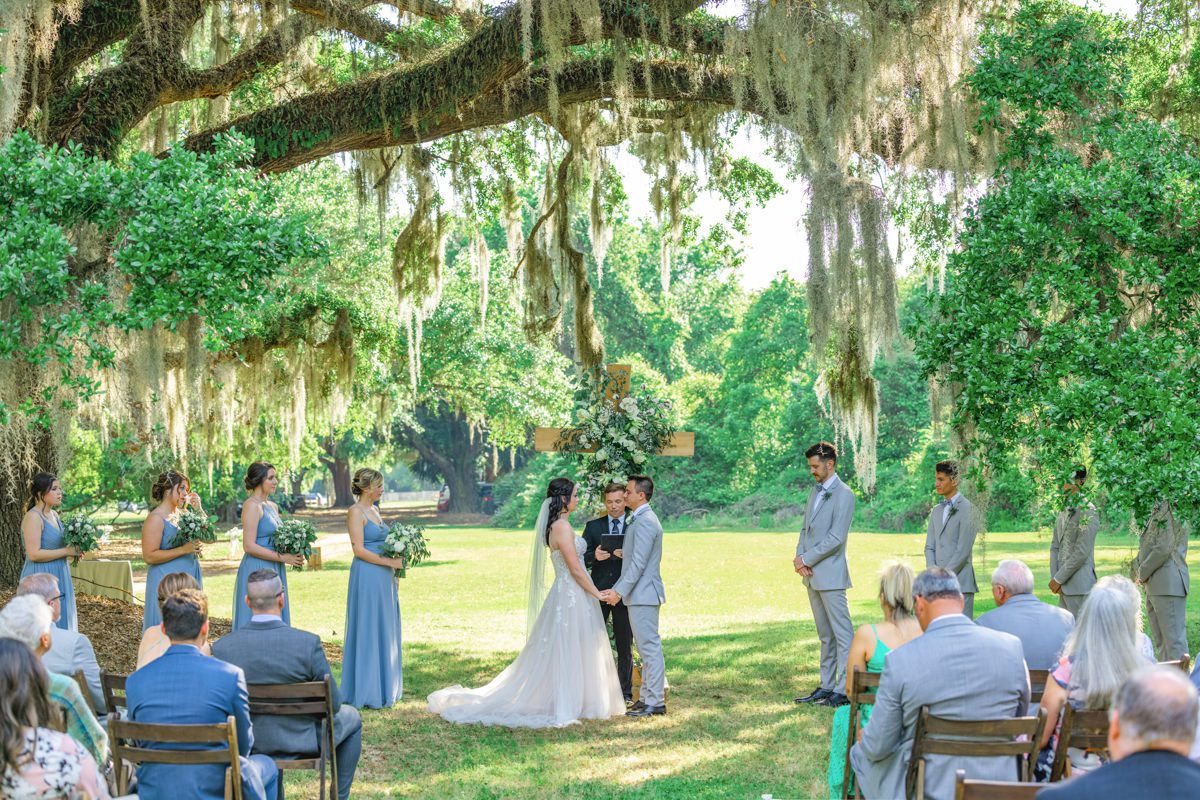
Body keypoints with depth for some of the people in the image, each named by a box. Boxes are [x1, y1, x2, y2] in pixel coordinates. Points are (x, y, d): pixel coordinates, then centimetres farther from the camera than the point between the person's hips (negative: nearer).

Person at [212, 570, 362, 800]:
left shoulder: (221, 647, -17)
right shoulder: (309, 643, -24)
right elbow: (333, 704, -14)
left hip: (245, 744, 3)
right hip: (300, 742, -3)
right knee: (351, 718, 28)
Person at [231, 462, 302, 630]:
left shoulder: (273, 507, 14)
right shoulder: (252, 506, -11)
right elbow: (249, 546, -18)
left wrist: (292, 553, 3)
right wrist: (282, 557, -15)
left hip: (274, 571, 9)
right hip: (257, 570, -9)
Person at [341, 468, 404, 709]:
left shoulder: (374, 510, 15)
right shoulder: (356, 512, -10)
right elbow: (359, 550, -16)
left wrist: (397, 556, 8)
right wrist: (389, 561, -18)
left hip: (383, 578, 9)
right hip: (367, 578, -9)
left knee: (384, 631, 11)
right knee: (368, 632, -4)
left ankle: (383, 687, 19)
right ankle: (366, 691, 2)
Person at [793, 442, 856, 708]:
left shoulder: (843, 495, -12)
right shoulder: (815, 491, 15)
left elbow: (836, 538, -18)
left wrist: (807, 559, -13)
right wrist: (799, 556, 0)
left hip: (830, 575, -9)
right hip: (812, 575, 9)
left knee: (842, 633, -6)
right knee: (825, 635, 14)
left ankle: (844, 689, -6)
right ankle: (826, 686, 20)